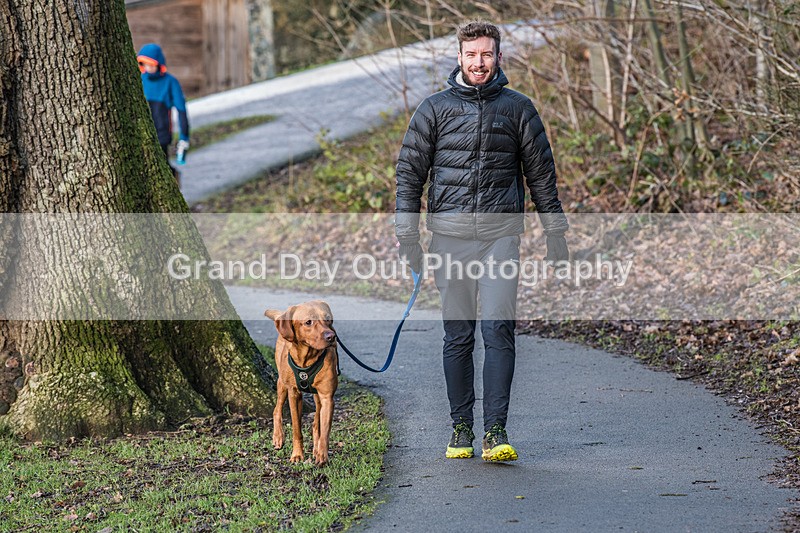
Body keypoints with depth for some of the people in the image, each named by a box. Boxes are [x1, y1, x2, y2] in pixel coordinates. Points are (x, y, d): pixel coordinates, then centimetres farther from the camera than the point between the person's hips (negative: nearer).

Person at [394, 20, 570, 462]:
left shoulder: (518, 108, 8)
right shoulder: (435, 109, 7)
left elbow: (541, 172, 12)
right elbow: (410, 172, 8)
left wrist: (555, 232, 9)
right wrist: (407, 234, 1)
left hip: (502, 236, -1)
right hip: (450, 236, 1)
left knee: (498, 331, -10)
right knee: (458, 338, 5)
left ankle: (495, 433, -9)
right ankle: (461, 429, 13)